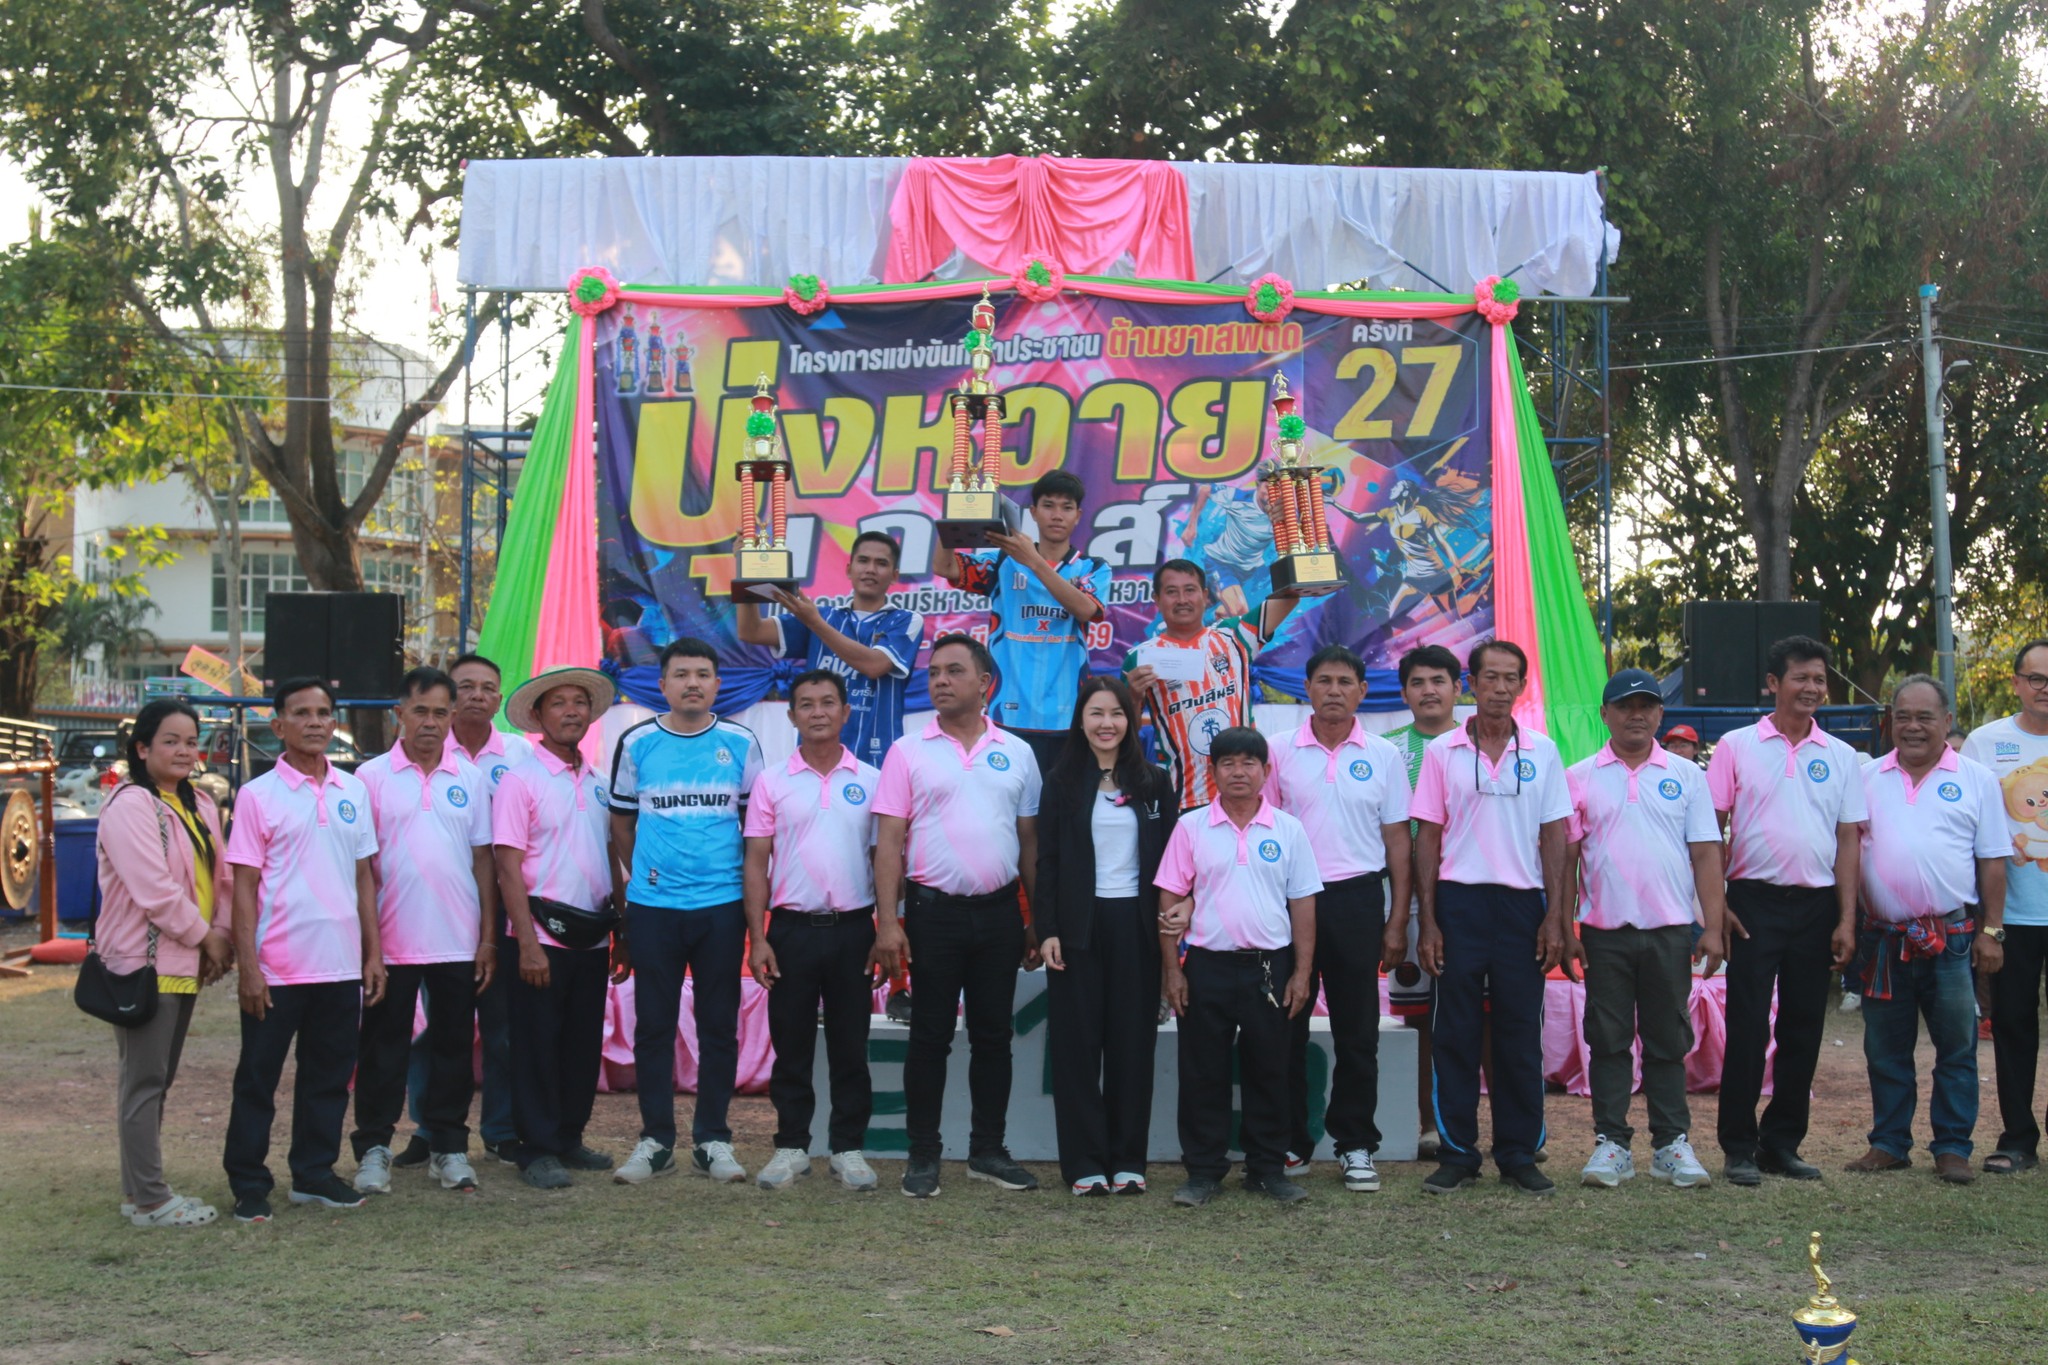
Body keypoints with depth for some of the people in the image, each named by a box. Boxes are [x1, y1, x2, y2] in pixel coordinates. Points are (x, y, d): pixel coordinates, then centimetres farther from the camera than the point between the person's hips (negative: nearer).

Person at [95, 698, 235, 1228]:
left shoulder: (199, 806, 14)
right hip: (143, 962, -9)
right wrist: (205, 936, -11)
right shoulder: (130, 805, -13)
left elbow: (221, 879, 17)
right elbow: (153, 889, -20)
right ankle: (148, 1201, 1)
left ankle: (143, 1192, 21)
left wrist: (222, 935, 2)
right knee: (144, 1081, -4)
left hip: (184, 963, 9)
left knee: (157, 1080, 13)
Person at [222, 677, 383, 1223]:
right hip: (277, 969, -4)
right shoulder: (259, 795, -4)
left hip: (340, 966, 4)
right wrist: (247, 966, -11)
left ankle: (315, 1173, 23)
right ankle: (248, 1184, 14)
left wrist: (374, 952, 8)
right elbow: (244, 886, -6)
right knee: (258, 1079, 5)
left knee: (329, 1076, 11)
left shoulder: (352, 791, 9)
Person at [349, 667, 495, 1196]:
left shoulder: (471, 778, 6)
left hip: (458, 941, 2)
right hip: (391, 941, -2)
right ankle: (374, 1147, 14)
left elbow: (483, 859, 8)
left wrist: (489, 937, 3)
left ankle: (449, 1146, 17)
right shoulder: (372, 777, 0)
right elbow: (359, 864, 0)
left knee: (453, 1044, 8)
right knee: (384, 1046, 5)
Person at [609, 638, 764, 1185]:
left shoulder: (741, 743, 4)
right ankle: (655, 1139, 13)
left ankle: (712, 1139, 14)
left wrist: (748, 885, 8)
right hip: (652, 906, 0)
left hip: (722, 905, 0)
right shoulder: (636, 744, 3)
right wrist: (646, 874, 11)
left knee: (719, 1025, 5)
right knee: (653, 1024, 4)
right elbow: (621, 821, 13)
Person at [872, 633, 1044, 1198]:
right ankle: (923, 1155, 11)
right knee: (930, 1036, 2)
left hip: (999, 912, 2)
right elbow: (889, 842, -3)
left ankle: (988, 1150, 19)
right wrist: (888, 920, -12)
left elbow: (1029, 842, 11)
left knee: (993, 1035, 8)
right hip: (934, 911, -2)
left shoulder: (1017, 754, 8)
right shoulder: (908, 753, 1)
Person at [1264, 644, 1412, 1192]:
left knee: (1357, 1029, 4)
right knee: (1286, 1024, 4)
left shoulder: (1383, 756, 5)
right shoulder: (1282, 754, 4)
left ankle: (1356, 1145, 13)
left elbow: (1397, 842, 6)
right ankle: (1288, 1142, 14)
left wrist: (1397, 922, 2)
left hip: (1357, 899, 0)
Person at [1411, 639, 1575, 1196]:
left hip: (1522, 904, 1)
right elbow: (1428, 838, 3)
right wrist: (1427, 921, -2)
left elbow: (1554, 836, 5)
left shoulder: (1542, 752, 6)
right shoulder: (1443, 752, 3)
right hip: (1459, 902, -1)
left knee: (1521, 1034, 5)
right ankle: (1457, 1154, 10)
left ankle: (1519, 1154, 14)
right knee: (1455, 1033, 2)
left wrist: (1556, 916, -2)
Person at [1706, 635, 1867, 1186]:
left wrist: (1847, 919, 1)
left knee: (1803, 1030, 7)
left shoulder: (1840, 757, 9)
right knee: (1747, 1027, -3)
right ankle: (1739, 1148, 4)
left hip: (1816, 906, 3)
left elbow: (1848, 840, 8)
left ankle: (1783, 1144, 17)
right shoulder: (1737, 747, 1)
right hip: (1754, 900, -3)